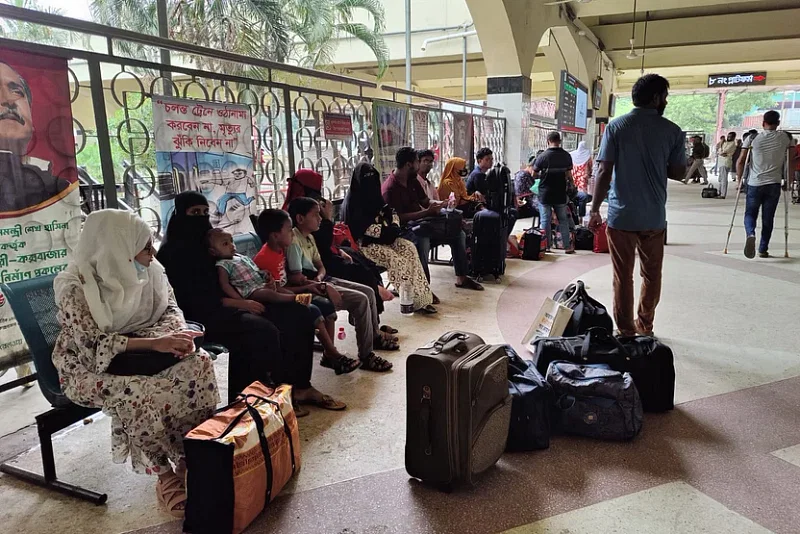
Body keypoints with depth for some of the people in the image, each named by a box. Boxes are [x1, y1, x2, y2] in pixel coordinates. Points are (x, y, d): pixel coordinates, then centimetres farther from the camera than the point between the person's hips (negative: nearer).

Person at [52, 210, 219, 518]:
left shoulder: (147, 270, -2)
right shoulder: (75, 286, -20)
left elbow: (169, 308, 3)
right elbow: (92, 343, -27)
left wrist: (179, 334, -20)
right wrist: (155, 343, -35)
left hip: (139, 354, 6)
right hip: (90, 366, -5)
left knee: (198, 364, -20)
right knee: (139, 393, -36)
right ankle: (166, 476, -17)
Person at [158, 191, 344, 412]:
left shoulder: (203, 242, 17)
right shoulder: (173, 252, -8)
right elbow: (194, 299, -17)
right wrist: (240, 303, -18)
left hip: (221, 308, 9)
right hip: (200, 316, -8)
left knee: (297, 315, -5)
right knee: (265, 331, -32)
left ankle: (299, 386, -5)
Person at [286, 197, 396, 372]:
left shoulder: (309, 237, 11)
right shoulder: (294, 242, -20)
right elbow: (297, 279, -24)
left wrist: (320, 277, -7)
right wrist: (324, 287, -26)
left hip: (321, 280, 10)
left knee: (368, 292, 8)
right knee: (361, 300, -21)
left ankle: (375, 335, 27)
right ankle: (366, 356, -15)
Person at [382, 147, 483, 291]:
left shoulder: (412, 181, 10)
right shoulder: (389, 189, -18)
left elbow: (425, 201, 18)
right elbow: (399, 218, -23)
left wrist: (441, 203, -3)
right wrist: (427, 212, -24)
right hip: (404, 229, -9)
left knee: (459, 233, 2)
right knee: (422, 241, -41)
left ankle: (461, 279, 10)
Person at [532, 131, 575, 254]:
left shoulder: (543, 156, -11)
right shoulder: (567, 156, -1)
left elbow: (534, 175, -5)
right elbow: (569, 175, 0)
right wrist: (568, 181, 21)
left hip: (545, 194, -3)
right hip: (560, 194, 3)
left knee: (545, 220, 5)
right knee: (563, 220, 11)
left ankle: (546, 246, 8)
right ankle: (567, 246, 13)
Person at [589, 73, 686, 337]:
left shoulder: (616, 126, -3)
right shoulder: (672, 131, -1)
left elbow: (604, 172, -8)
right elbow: (678, 173, 3)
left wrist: (594, 210, -3)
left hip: (621, 216, -1)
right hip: (654, 217, 1)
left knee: (623, 277, 6)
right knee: (651, 275, 17)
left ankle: (626, 331, 12)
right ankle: (645, 327, 29)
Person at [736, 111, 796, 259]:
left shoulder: (752, 139, 0)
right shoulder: (786, 138, 4)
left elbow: (741, 161, -3)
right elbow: (791, 161, 6)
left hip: (754, 184, -1)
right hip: (774, 184, 1)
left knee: (750, 214, 8)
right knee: (768, 218, 10)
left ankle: (751, 234, -22)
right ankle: (763, 249, 13)